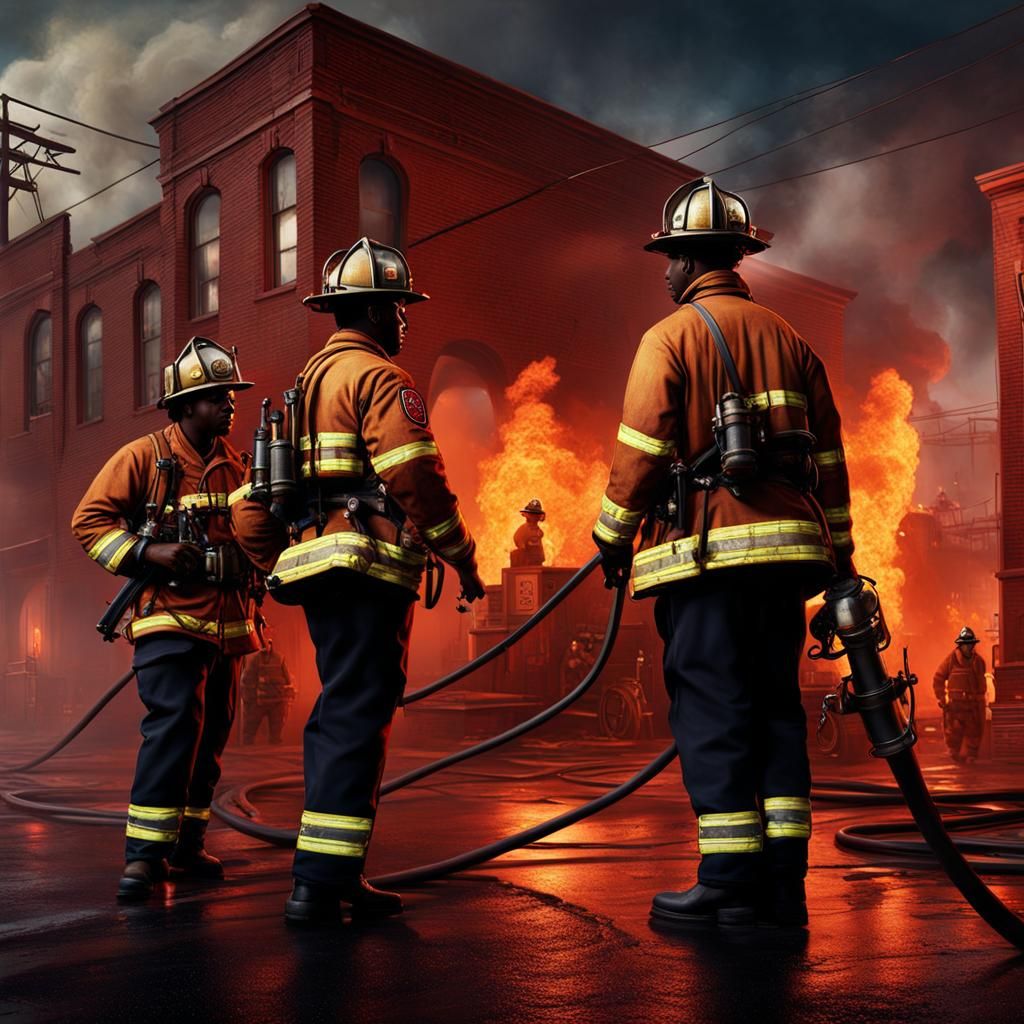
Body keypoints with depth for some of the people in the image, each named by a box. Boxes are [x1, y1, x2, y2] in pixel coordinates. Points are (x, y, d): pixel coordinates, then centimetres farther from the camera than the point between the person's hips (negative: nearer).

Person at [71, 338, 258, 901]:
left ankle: (187, 844, 21)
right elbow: (88, 519, -6)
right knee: (174, 723, -18)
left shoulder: (234, 466, 14)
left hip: (226, 621, 7)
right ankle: (144, 854, -14)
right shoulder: (142, 457, -3)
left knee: (210, 733, 10)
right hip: (169, 617, -7)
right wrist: (148, 552, -19)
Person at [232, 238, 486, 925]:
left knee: (341, 713, 13)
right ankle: (322, 881, -9)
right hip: (370, 566, -9)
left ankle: (333, 878, 17)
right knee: (357, 715, -8)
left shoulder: (306, 384, 23)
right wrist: (463, 557, -9)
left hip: (319, 569, 9)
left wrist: (280, 569, 25)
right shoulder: (377, 375, -5)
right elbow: (416, 476, -17)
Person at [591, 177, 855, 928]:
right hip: (784, 550, 6)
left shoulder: (672, 336, -1)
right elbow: (828, 457, 16)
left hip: (706, 553, -6)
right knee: (775, 708, 10)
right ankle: (782, 883, 11)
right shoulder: (788, 338, 17)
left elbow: (641, 450, -8)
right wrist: (839, 557, 20)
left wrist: (613, 539, 3)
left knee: (712, 711, -3)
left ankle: (731, 886, -2)